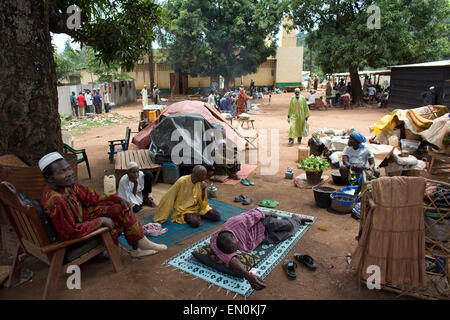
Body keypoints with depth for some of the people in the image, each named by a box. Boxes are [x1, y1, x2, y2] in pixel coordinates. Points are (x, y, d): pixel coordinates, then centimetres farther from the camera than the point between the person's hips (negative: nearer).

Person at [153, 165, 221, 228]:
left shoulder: (201, 183, -6)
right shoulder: (182, 181, -21)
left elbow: (203, 203, -1)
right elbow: (168, 198, -17)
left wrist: (203, 190, -20)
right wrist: (160, 218, -14)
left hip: (198, 208, 5)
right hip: (185, 210, -5)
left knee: (217, 216, -15)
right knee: (195, 223, -34)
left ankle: (197, 216, 1)